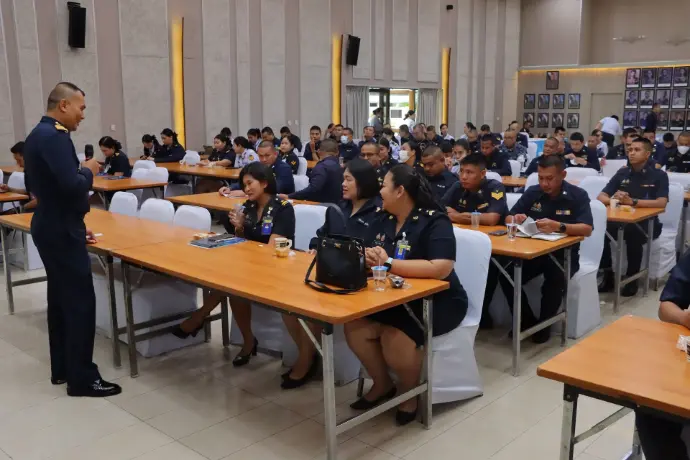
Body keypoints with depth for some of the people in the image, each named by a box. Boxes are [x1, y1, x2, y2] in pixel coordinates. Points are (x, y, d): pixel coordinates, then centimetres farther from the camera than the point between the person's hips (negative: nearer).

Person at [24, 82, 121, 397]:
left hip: (50, 226, 11)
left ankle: (61, 368, 25)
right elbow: (72, 186, -29)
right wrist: (89, 170, -9)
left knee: (60, 298, 15)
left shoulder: (37, 134, 13)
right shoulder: (55, 137, -19)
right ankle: (82, 378, 2)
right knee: (80, 301, -5)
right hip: (61, 230, -11)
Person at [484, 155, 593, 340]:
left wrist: (558, 226, -37)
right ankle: (527, 321, 0)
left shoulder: (578, 195, -8)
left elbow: (587, 229, -20)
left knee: (555, 278, -34)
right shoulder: (532, 192, 3)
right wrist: (516, 219, -21)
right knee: (506, 274, -21)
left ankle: (544, 323, -6)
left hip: (564, 254, -3)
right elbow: (508, 218, 5)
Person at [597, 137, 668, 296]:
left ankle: (632, 279, -15)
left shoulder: (659, 175, -1)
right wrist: (614, 200, -20)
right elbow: (601, 197, 4)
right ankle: (608, 275, -12)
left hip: (647, 223, -3)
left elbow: (661, 203, -16)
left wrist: (632, 201, -28)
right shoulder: (622, 173, 10)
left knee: (632, 233, -37)